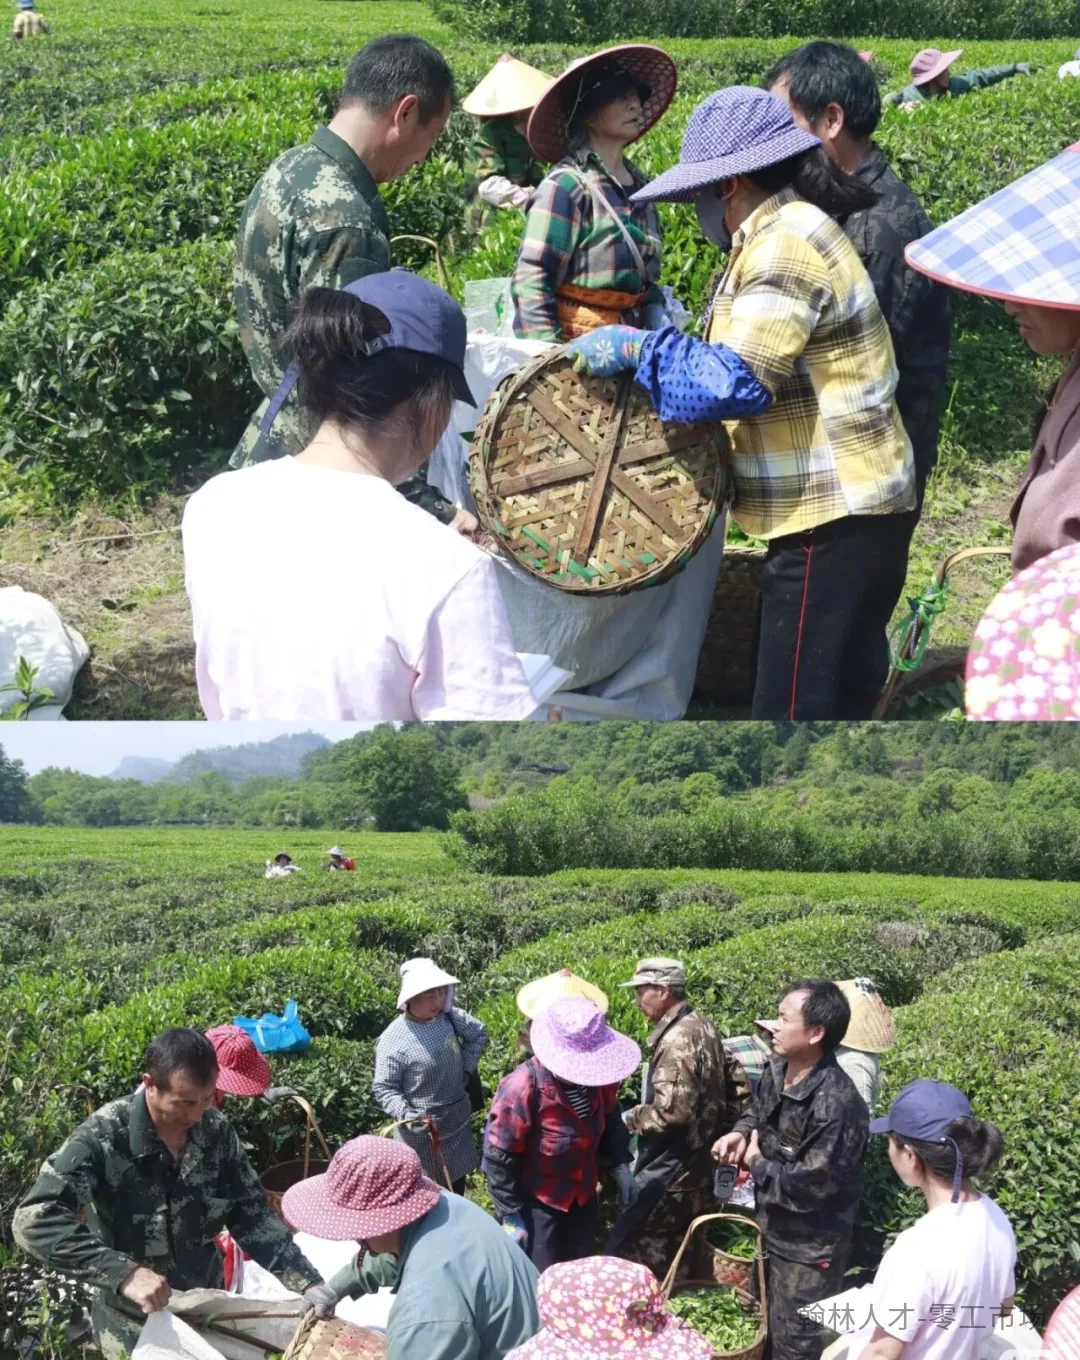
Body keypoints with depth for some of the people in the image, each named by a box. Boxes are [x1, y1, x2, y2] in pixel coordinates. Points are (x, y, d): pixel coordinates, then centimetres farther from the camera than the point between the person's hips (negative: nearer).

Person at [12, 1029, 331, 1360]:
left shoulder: (217, 1131, -8)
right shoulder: (103, 1137, -24)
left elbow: (252, 1215, -2)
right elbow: (32, 1221, -33)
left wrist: (307, 1282, -15)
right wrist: (123, 1274, -42)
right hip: (136, 1329, -5)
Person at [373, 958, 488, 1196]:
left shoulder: (447, 1016, -8)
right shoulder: (393, 1040, -24)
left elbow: (479, 1033, 11)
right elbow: (383, 1090, -19)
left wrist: (465, 1071, 7)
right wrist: (407, 1115, -32)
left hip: (458, 1120, 6)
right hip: (422, 1130, -6)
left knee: (457, 1183, 22)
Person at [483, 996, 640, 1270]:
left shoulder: (598, 1077, -13)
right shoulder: (522, 1089, -31)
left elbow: (611, 1122, 9)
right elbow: (499, 1158, -22)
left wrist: (620, 1165, -2)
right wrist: (511, 1215, -18)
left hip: (583, 1195, 6)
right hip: (537, 1203, -6)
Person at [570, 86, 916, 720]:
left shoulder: (786, 243, -18)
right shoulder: (787, 233, 15)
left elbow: (739, 382, -25)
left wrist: (634, 348, -15)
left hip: (833, 519, -11)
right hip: (846, 509, 11)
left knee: (795, 704, -6)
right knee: (839, 696, 19)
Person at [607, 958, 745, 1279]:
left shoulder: (676, 1040, -22)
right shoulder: (702, 1027, 9)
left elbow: (672, 1111, -27)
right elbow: (732, 1084, 18)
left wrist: (631, 1118, -12)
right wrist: (716, 1129, 20)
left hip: (672, 1170, -10)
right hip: (699, 1162, 10)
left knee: (627, 1251, -6)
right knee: (677, 1255, 17)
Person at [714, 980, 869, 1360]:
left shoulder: (835, 1103, -33)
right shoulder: (777, 1071, -5)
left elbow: (811, 1185, -32)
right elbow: (760, 1112, 16)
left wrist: (756, 1163, -18)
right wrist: (740, 1133, -8)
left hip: (810, 1247, -8)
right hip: (773, 1228, 9)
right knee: (772, 1326, 26)